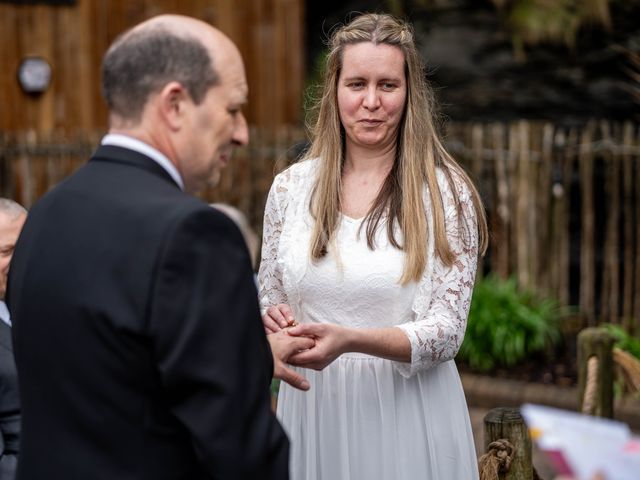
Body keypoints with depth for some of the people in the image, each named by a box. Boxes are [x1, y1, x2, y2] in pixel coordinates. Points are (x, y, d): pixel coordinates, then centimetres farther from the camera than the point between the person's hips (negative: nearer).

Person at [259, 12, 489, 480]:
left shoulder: (446, 193, -8)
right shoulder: (290, 187, 1)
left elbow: (446, 331, -11)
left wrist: (348, 340, -27)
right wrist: (273, 322, -12)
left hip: (406, 412, -3)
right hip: (312, 407, 3)